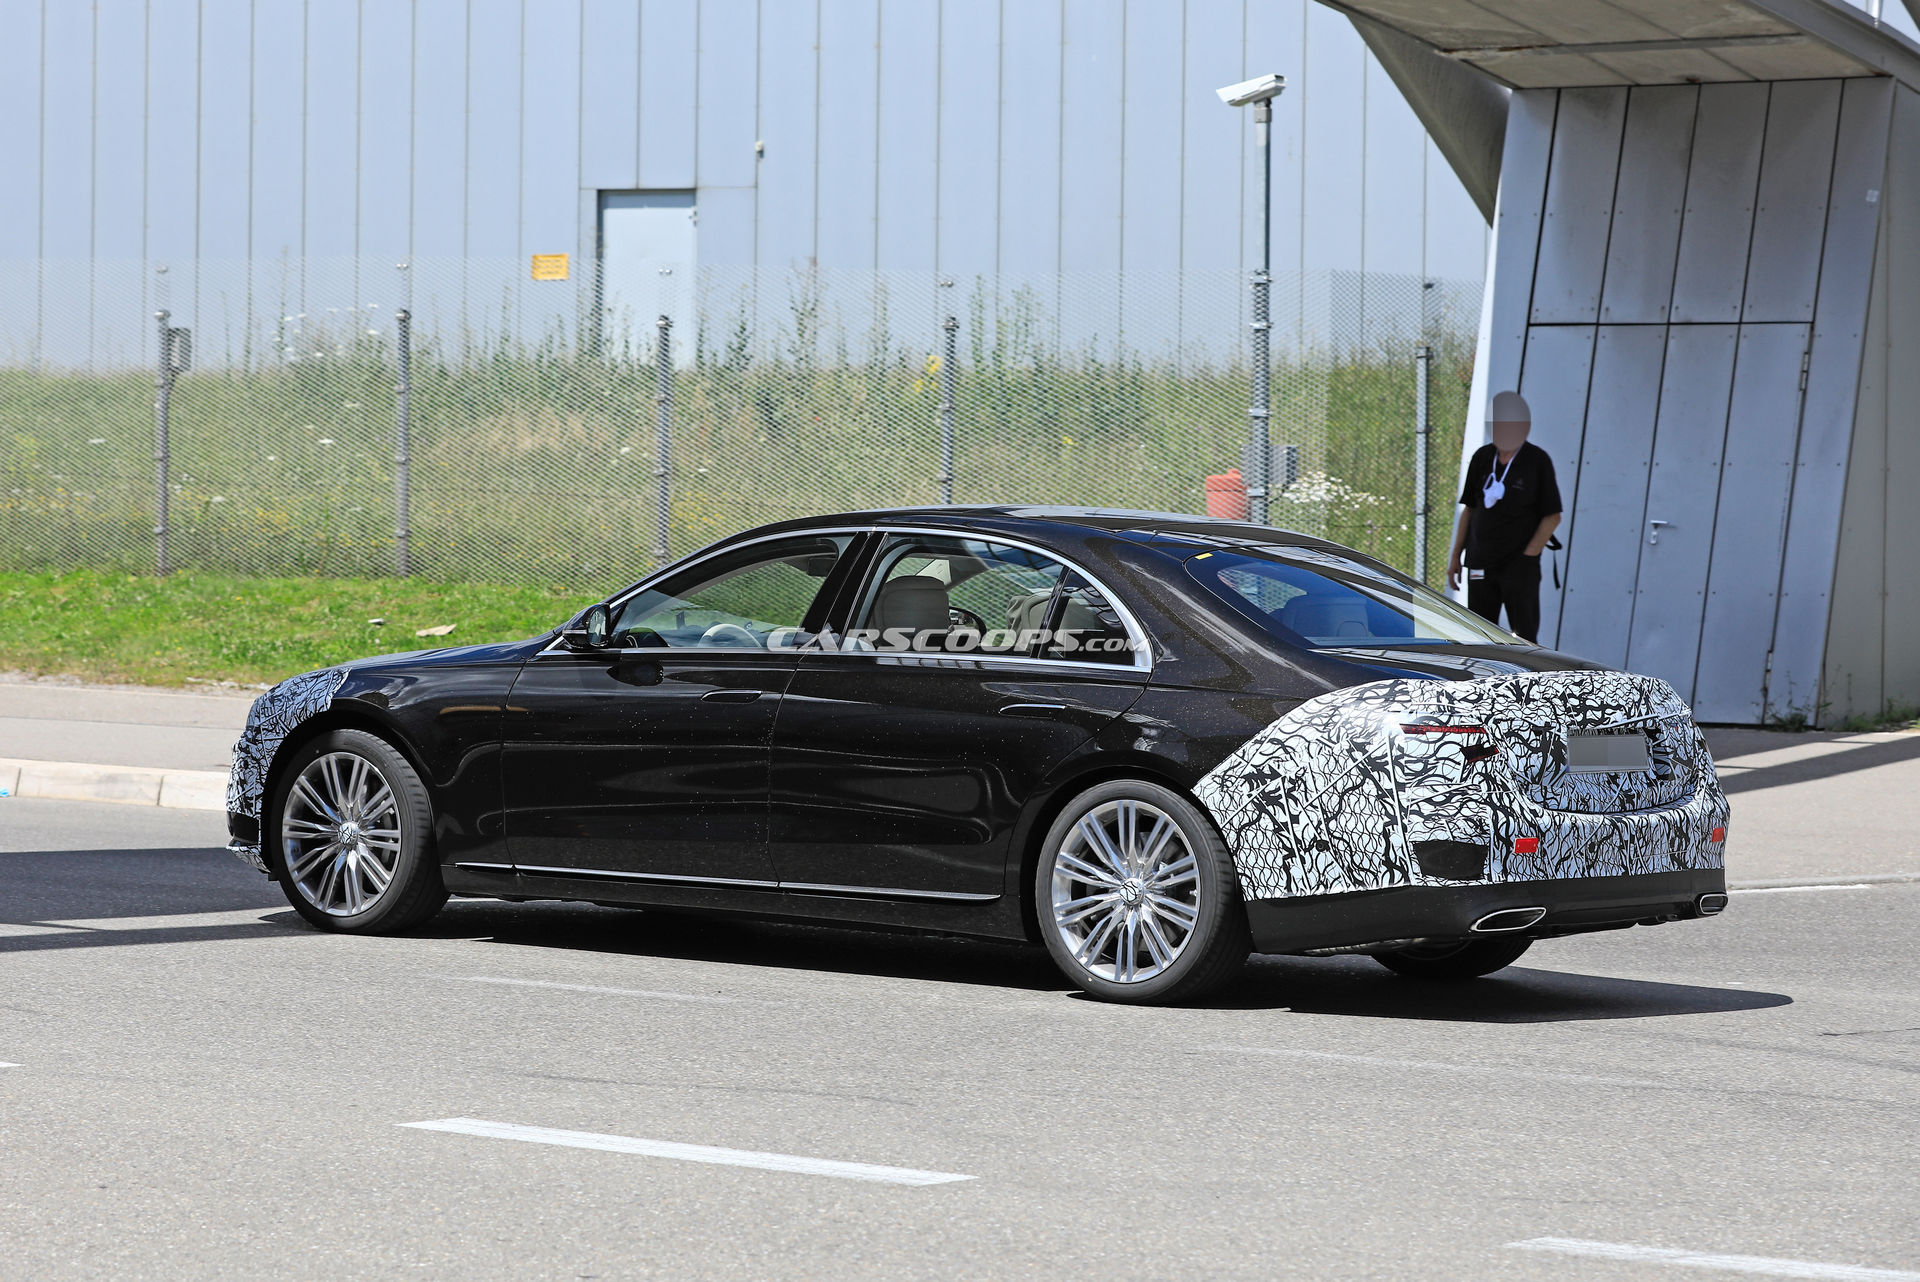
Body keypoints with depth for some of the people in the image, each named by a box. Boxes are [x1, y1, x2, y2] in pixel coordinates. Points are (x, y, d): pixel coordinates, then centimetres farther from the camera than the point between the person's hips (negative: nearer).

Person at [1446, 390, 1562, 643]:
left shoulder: (1537, 461, -6)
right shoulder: (1482, 458, 6)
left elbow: (1552, 516, -5)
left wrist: (1527, 557, -11)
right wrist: (1456, 556, 10)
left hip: (1519, 566, -4)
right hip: (1480, 565, 4)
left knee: (1524, 637, -2)